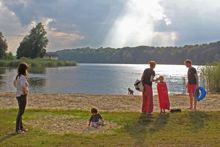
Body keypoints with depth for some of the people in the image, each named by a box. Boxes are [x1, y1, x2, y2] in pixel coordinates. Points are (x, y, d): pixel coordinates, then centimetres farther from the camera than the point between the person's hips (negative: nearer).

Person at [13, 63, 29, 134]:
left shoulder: (18, 76, 8)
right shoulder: (23, 77, -21)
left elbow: (14, 83, 26)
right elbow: (23, 85, -37)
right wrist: (25, 91, -18)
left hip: (18, 95, 10)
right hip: (22, 96, -10)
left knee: (21, 112, 19)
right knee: (20, 112, -3)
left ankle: (21, 127, 30)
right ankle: (17, 129, 3)